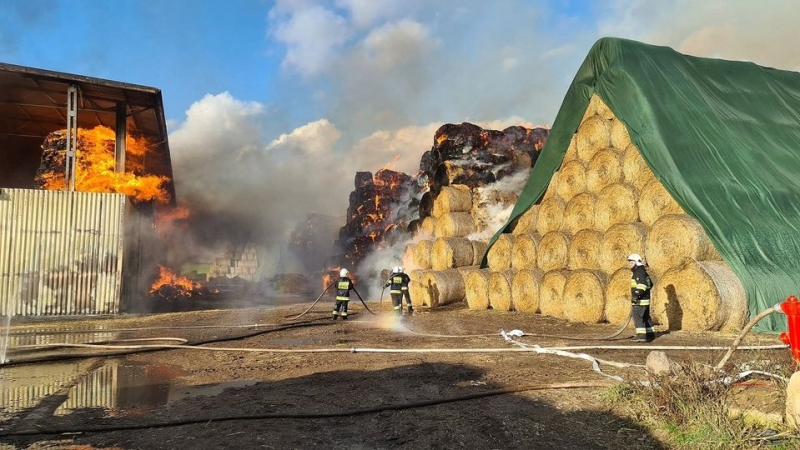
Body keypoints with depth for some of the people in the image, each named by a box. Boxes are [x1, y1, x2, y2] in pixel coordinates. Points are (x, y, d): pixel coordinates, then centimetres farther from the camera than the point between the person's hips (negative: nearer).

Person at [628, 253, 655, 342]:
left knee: (637, 316, -13)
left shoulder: (639, 272, -15)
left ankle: (641, 335, -18)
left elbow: (642, 285, -28)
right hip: (644, 299, 11)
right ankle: (650, 334, 27)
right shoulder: (642, 272, 19)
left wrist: (637, 294, -33)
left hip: (640, 300, -11)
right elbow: (650, 284, 28)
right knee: (645, 317, 18)